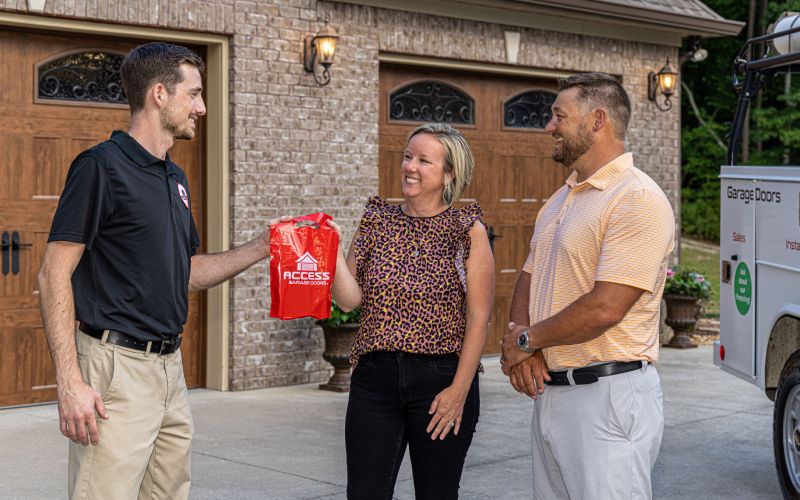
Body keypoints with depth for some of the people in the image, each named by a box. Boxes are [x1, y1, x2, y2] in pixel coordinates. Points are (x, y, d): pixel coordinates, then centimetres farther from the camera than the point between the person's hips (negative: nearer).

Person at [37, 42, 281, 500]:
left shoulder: (175, 178, 15)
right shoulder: (102, 166, -10)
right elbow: (55, 274, -14)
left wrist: (260, 248, 12)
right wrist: (70, 382, -20)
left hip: (171, 368, 8)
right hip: (117, 368, -8)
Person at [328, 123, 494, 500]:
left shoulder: (467, 230, -1)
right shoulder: (377, 221, 8)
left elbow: (479, 317, -5)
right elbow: (350, 299, 3)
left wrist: (460, 389, -10)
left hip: (441, 378, -2)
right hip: (374, 377, 3)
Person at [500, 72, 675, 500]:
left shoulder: (638, 199, -15)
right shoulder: (560, 200, 17)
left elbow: (605, 308, -22)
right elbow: (528, 279, 18)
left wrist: (527, 339, -9)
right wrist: (518, 331, -4)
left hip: (609, 398, -9)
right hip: (549, 392, 9)